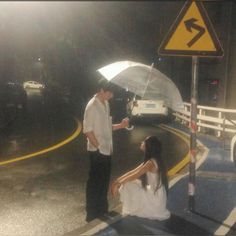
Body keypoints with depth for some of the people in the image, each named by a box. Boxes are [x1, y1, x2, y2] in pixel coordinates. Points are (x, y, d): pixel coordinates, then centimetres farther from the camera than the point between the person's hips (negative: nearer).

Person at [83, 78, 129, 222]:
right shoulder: (92, 106, -15)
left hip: (107, 150, 8)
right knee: (95, 182, 1)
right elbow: (87, 130, -17)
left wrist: (121, 126, 4)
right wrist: (98, 146, -18)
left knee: (104, 181, 16)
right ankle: (92, 214, 13)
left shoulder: (106, 104, 11)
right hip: (97, 151, -8)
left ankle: (102, 210, 30)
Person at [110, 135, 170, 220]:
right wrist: (117, 181, 5)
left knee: (127, 186, -12)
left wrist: (118, 184, -7)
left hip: (155, 197, -9)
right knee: (127, 183, 10)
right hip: (154, 192, 9)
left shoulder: (151, 162, -23)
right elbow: (133, 172, 9)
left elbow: (134, 176, -18)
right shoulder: (151, 160, 6)